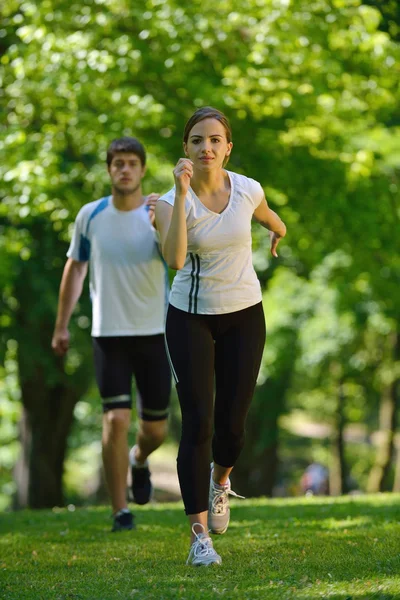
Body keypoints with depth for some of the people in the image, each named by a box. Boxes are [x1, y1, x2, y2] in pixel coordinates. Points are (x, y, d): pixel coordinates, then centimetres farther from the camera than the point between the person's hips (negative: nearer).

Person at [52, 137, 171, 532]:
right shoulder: (90, 216, 0)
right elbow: (75, 268, 11)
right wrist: (61, 326, 11)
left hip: (154, 333, 0)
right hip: (109, 334, 0)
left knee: (156, 428, 8)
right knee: (116, 419, -13)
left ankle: (139, 461, 44)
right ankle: (120, 512, -3)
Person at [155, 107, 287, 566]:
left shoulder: (248, 191, -8)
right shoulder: (172, 200, -17)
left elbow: (268, 217, 18)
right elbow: (174, 258, -36)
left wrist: (279, 231, 39)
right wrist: (181, 194, -39)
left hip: (244, 315, 2)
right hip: (190, 317, -2)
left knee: (231, 424, 3)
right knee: (197, 423, -11)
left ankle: (221, 480, 39)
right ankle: (200, 536, -8)